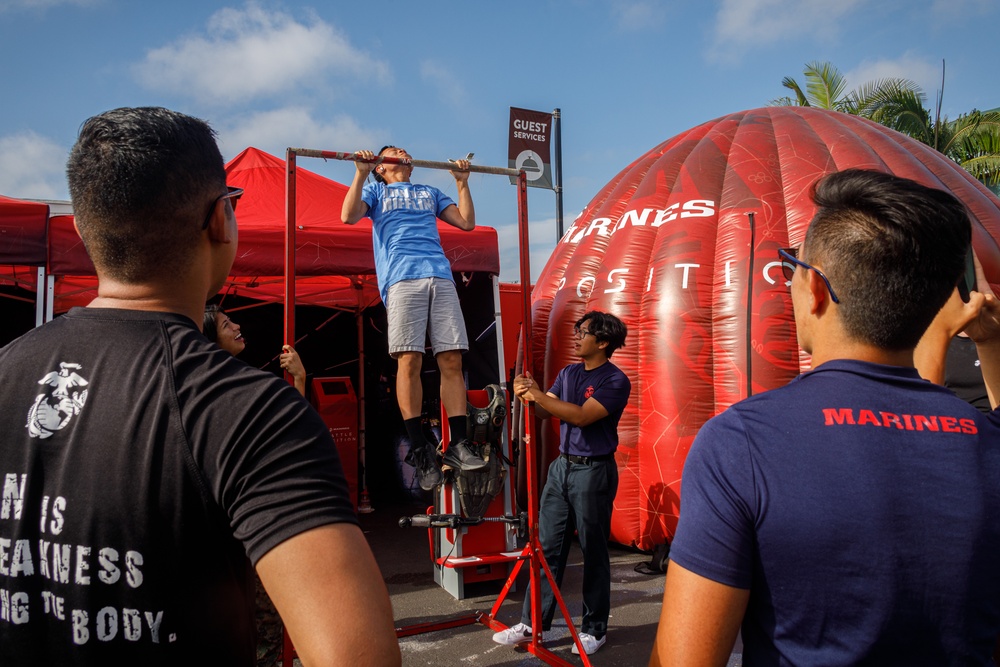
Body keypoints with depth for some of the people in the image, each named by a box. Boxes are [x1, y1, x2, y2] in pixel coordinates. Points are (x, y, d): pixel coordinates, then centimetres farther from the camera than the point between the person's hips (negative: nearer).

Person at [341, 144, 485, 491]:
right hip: (402, 278, -3)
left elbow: (467, 222, 25)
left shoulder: (430, 193, 34)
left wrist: (463, 182, 23)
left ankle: (458, 443, -4)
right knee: (410, 361, -13)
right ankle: (420, 448, -8)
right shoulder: (376, 191, 25)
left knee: (452, 361, -7)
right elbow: (349, 216, 6)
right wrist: (361, 172, 2)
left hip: (441, 277, 3)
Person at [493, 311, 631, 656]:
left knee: (594, 552, 5)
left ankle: (595, 628, 20)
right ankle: (533, 623, 17)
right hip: (562, 465, 6)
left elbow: (582, 416, -21)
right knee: (547, 547, 8)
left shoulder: (615, 380, -10)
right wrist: (528, 397, -11)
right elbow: (546, 411, 9)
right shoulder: (568, 373, 11)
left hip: (593, 471, -6)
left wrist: (539, 395, -23)